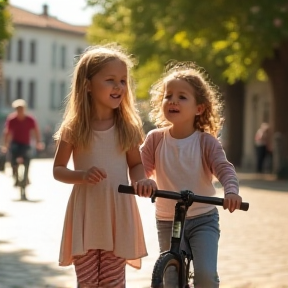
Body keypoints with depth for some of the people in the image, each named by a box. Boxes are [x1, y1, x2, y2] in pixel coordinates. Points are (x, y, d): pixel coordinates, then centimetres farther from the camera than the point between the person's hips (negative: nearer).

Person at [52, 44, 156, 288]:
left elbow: (136, 164, 11)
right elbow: (57, 170, 2)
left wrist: (141, 180, -11)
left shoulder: (128, 128, 1)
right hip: (85, 214, -1)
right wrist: (82, 175, -18)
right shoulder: (73, 129, -3)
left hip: (118, 214, 1)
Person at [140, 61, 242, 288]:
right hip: (167, 221, 2)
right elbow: (141, 167, -9)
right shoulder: (155, 139, -3)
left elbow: (224, 168, -19)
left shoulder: (207, 142, -8)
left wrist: (231, 191, -40)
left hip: (203, 219, -2)